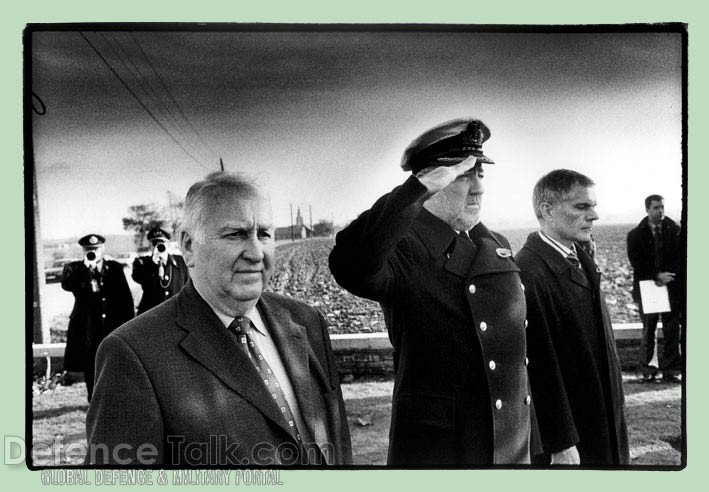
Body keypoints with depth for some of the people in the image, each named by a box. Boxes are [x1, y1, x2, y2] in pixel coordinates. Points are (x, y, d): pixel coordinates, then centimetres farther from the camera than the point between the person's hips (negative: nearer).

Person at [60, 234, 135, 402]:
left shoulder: (114, 267, 8)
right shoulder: (74, 269, 3)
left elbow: (125, 297, 8)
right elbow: (67, 285, -18)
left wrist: (128, 323, 1)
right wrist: (85, 268, -21)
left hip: (112, 326, 1)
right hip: (87, 328, -1)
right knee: (90, 368, 5)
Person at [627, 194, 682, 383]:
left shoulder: (675, 231, 3)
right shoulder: (636, 235, 2)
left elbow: (680, 258, 1)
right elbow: (636, 263, -4)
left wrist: (667, 276, -12)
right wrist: (657, 276, -14)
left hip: (671, 287, 1)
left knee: (671, 332, 1)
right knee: (648, 331, 4)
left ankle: (670, 370, 6)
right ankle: (648, 371, 10)